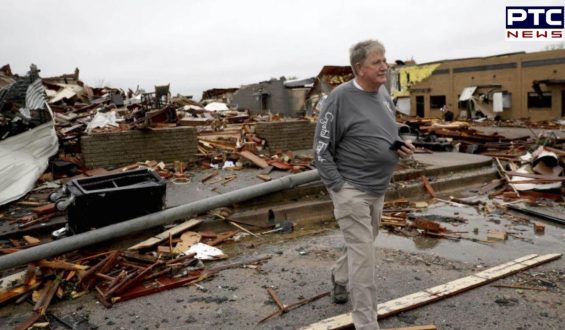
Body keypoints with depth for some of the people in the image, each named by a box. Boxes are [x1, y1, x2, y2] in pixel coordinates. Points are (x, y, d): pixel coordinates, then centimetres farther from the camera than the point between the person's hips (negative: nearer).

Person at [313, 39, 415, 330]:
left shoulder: (383, 94, 8)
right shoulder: (341, 97, -16)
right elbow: (321, 148, -14)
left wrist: (402, 146, 1)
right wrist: (338, 187, -17)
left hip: (377, 189, 8)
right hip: (351, 189, -8)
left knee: (363, 246, 23)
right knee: (364, 254, -4)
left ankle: (339, 277, 50)